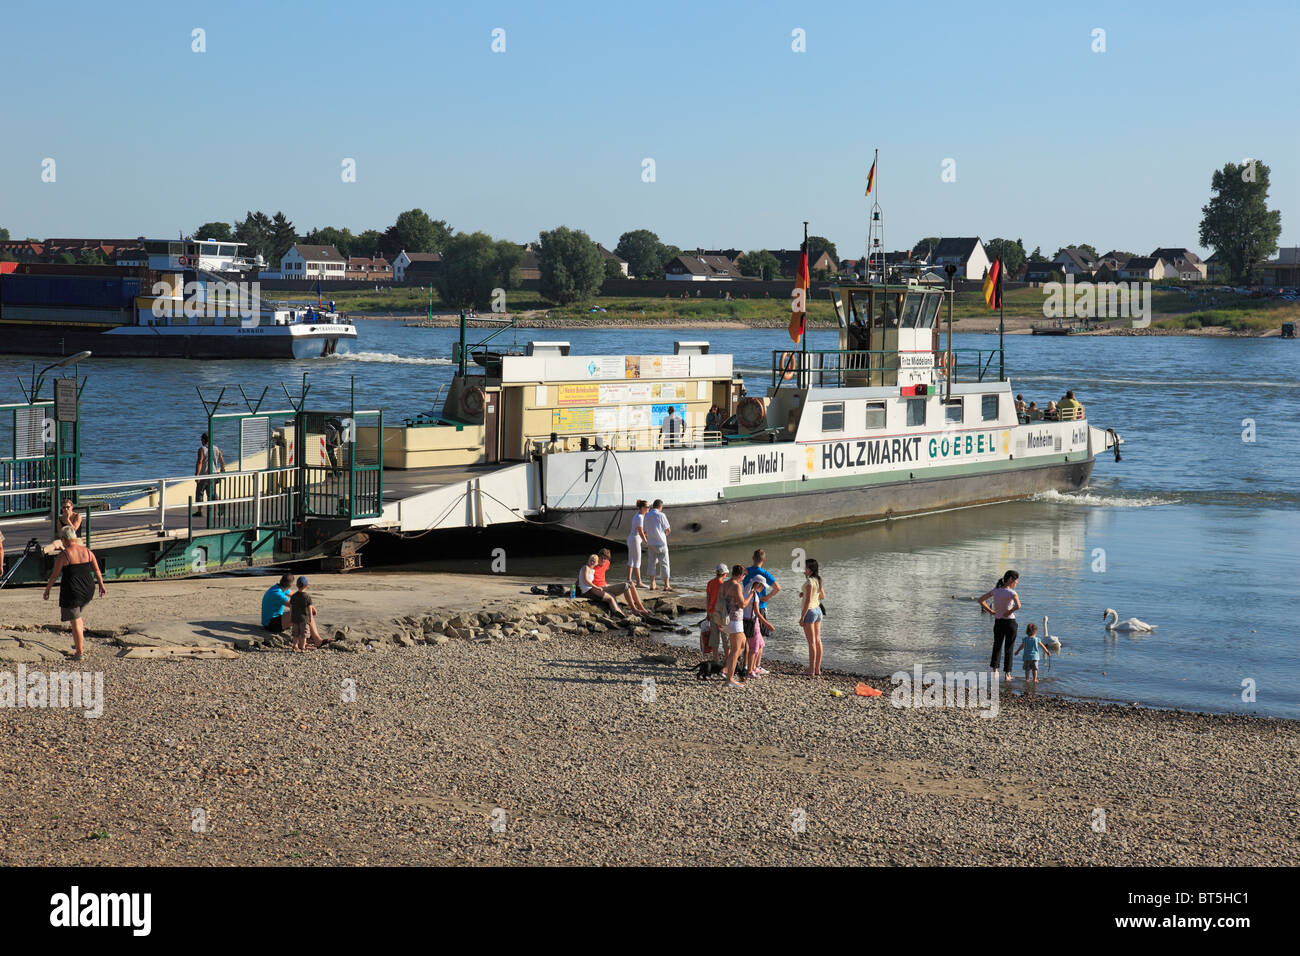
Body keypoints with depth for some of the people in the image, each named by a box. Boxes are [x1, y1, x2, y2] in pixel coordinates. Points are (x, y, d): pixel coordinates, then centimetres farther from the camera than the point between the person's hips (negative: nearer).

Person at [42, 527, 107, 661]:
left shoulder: (63, 554, -12)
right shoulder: (87, 551, 3)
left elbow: (54, 575, -7)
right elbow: (97, 570, 8)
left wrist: (47, 589, 4)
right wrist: (101, 585, 18)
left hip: (71, 591, -6)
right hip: (88, 589, 6)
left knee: (75, 622, 2)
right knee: (76, 614, 28)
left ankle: (79, 652, 4)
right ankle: (81, 642, 22)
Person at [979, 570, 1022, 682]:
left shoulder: (995, 591, 1)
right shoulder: (1012, 593, -15)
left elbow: (981, 600, 7)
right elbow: (1018, 605, -32)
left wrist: (990, 611, 4)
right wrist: (1010, 612, -15)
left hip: (998, 622, 4)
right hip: (1010, 622, -4)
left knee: (997, 647, 14)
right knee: (1009, 648, 7)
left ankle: (995, 670, 0)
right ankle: (1007, 674, 9)